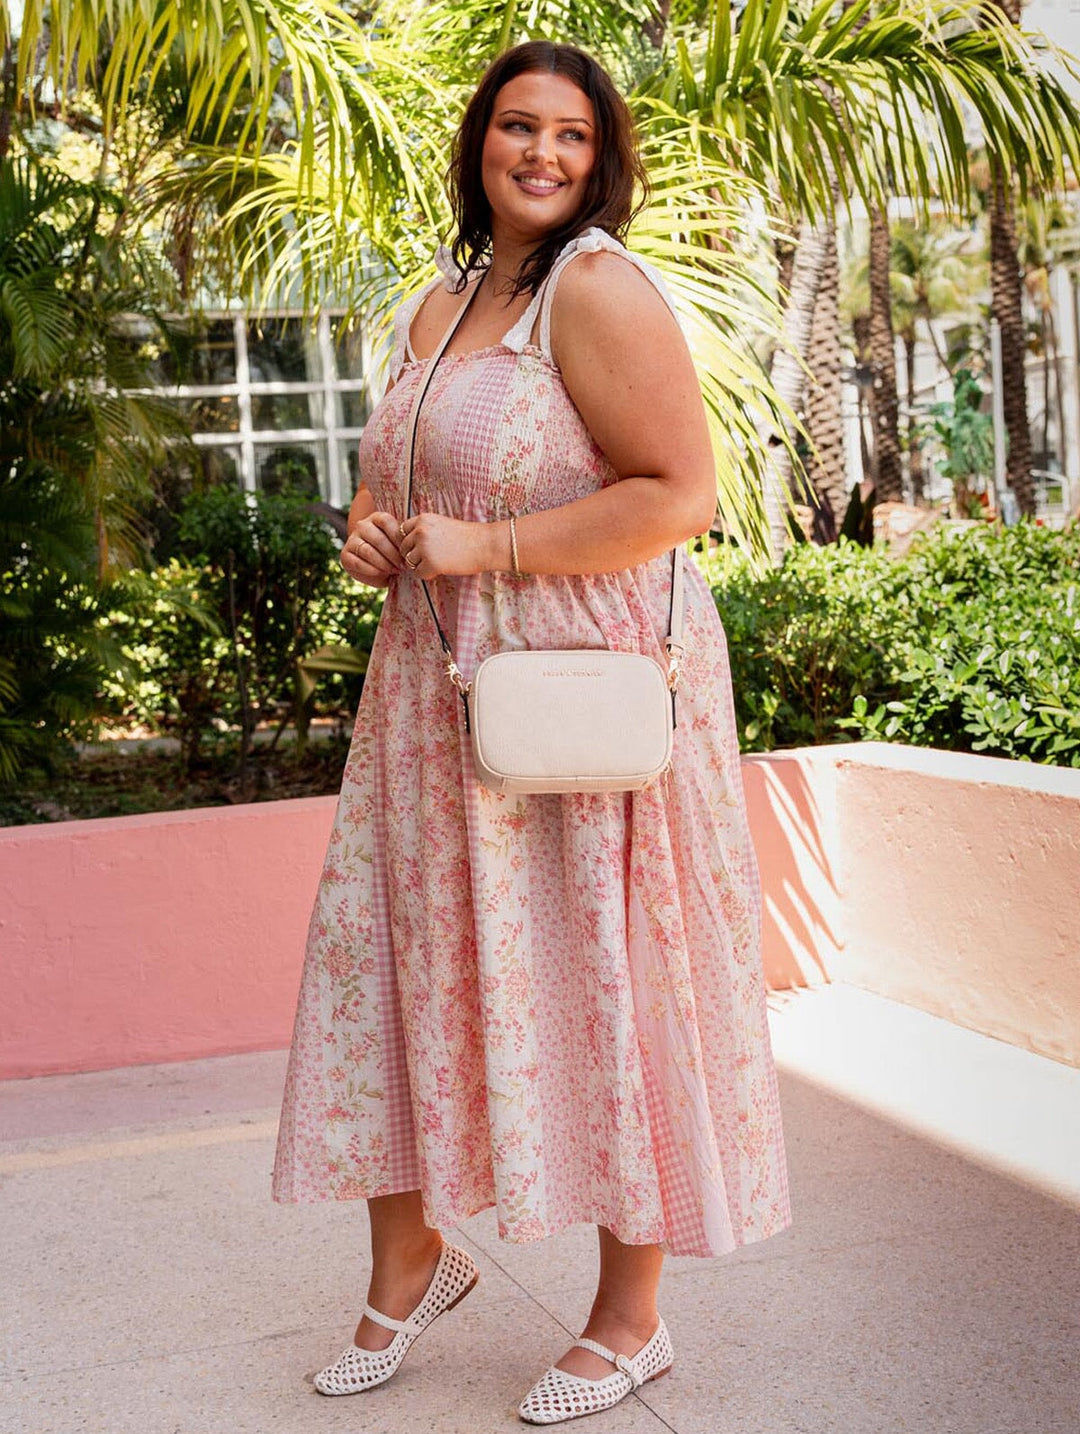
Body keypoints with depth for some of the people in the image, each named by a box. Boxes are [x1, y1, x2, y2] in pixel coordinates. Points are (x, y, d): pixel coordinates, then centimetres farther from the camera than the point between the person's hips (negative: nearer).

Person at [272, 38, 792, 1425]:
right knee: (389, 952, 9)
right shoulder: (433, 305, 15)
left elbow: (679, 497, -18)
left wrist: (480, 546, -18)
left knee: (602, 986, 1)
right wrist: (369, 531, 3)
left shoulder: (600, 289, -10)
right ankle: (410, 1259, 29)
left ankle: (630, 1320, 17)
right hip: (439, 692, 8)